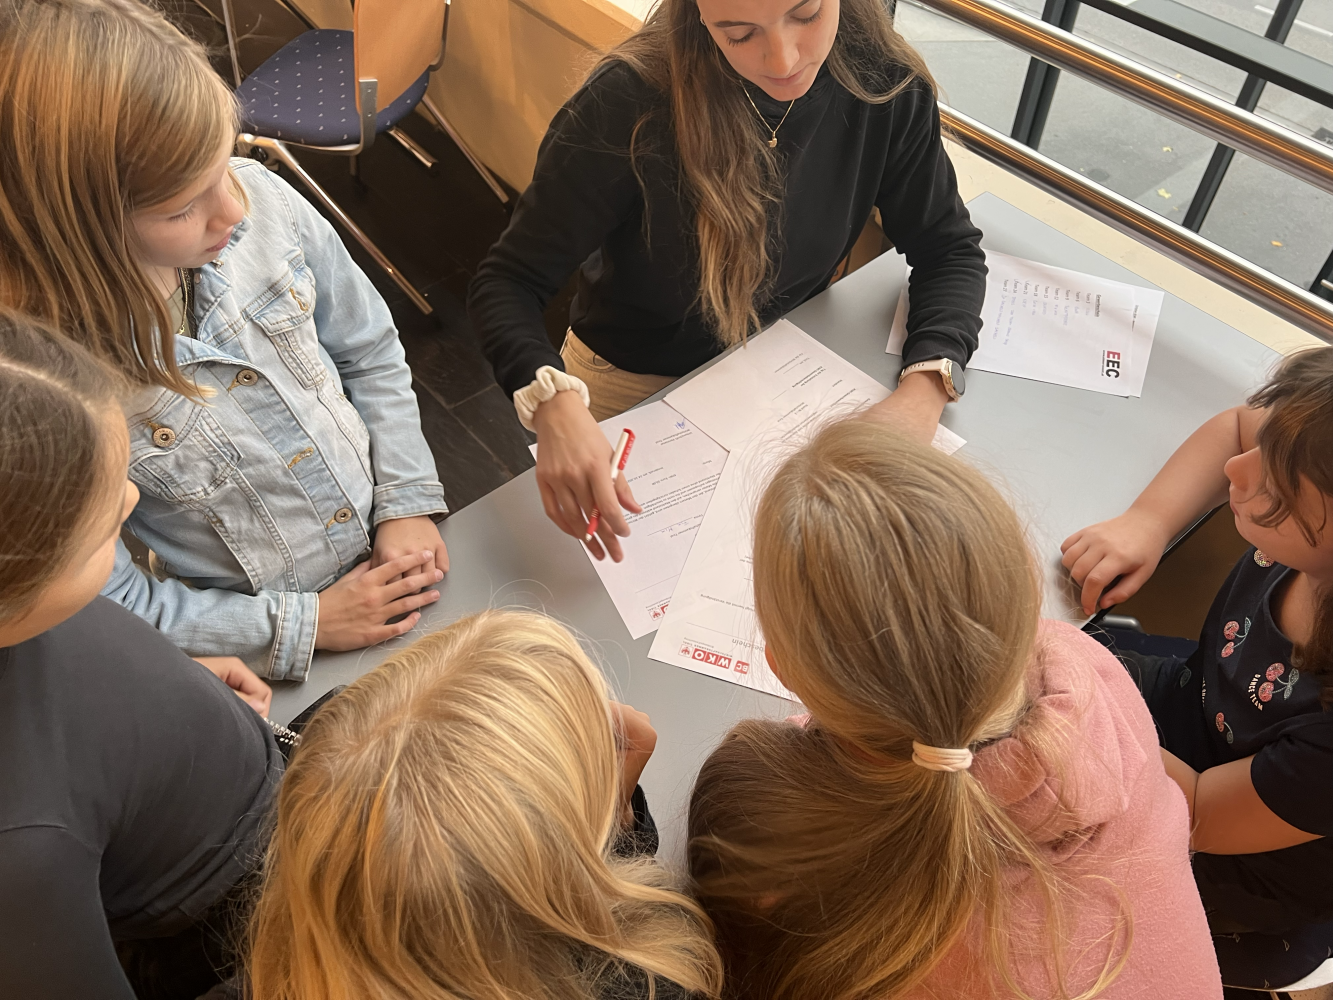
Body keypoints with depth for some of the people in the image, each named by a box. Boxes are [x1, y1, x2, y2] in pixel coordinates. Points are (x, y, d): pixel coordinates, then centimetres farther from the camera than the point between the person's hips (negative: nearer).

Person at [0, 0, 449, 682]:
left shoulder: (260, 199, -19)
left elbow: (369, 353, -3)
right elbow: (111, 610, -18)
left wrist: (407, 501, -9)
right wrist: (303, 624, -17)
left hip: (395, 550, 4)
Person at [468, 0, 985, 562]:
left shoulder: (885, 84, -18)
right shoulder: (630, 105, -29)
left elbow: (949, 248, -8)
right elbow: (507, 283, -27)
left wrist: (924, 389, -28)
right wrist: (555, 402, -50)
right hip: (635, 387, -2)